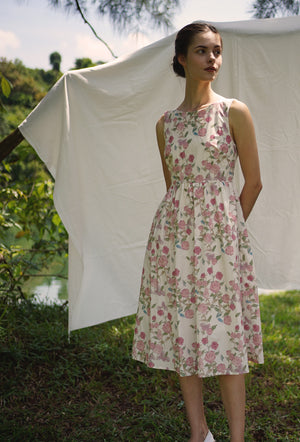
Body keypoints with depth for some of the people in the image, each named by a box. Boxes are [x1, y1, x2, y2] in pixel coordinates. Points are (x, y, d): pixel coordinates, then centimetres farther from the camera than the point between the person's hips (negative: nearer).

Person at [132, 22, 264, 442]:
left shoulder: (234, 112, -2)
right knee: (181, 333, 7)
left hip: (219, 234, -4)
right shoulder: (166, 122, 9)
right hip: (174, 234, 4)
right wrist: (187, 224, 13)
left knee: (224, 334, -1)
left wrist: (226, 228, 6)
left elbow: (253, 182, 1)